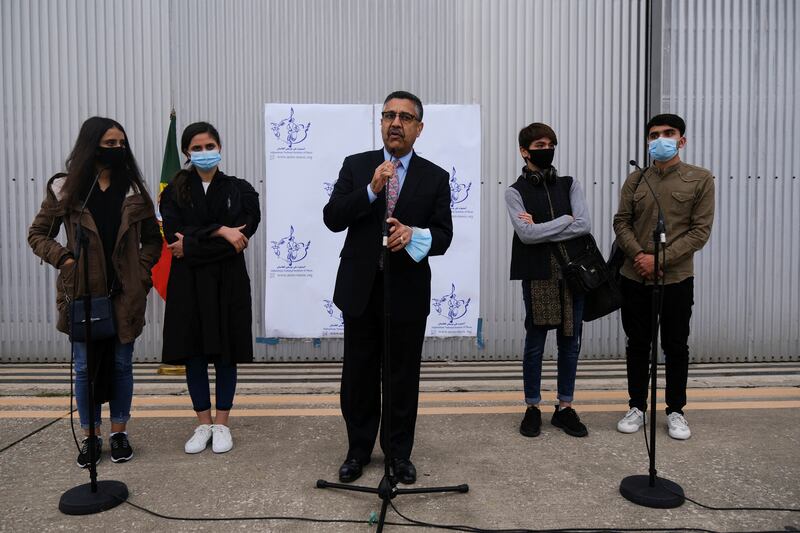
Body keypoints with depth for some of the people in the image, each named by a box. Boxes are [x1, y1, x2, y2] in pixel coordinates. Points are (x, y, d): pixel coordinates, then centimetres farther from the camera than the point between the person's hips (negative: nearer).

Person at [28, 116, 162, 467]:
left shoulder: (133, 189, 5)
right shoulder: (65, 189, 0)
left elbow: (152, 238, 10)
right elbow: (37, 234, 7)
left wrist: (141, 270, -3)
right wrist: (63, 258, -9)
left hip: (125, 294, 1)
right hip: (83, 294, -1)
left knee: (121, 365, 10)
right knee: (85, 367, 8)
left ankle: (119, 432, 25)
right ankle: (90, 436, 24)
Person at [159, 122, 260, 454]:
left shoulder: (240, 190, 2)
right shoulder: (174, 193, 5)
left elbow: (240, 239, -11)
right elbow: (174, 236, -10)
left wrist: (191, 244, -12)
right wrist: (218, 232, -18)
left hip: (228, 282, -1)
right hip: (188, 284, 1)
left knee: (226, 354, 6)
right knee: (194, 354, 8)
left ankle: (222, 424, 20)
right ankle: (203, 424, 23)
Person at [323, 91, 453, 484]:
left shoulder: (435, 177, 2)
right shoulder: (355, 166, 3)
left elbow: (443, 236, -2)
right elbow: (332, 219, -7)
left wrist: (414, 235, -23)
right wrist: (371, 190, -20)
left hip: (408, 291, 0)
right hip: (360, 288, 1)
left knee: (404, 376, 11)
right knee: (359, 375, 12)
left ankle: (399, 451, 30)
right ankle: (359, 448, 31)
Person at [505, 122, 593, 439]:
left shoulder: (570, 185, 10)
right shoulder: (515, 191, 1)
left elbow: (584, 226, -5)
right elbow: (526, 234, -13)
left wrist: (540, 228, -9)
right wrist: (565, 220, -6)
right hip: (538, 275, -3)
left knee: (571, 343, 9)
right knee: (535, 343, 6)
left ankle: (565, 407, 24)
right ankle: (532, 408, 20)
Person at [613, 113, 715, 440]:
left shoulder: (700, 179, -1)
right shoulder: (635, 181, 7)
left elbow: (700, 230, -7)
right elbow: (621, 223, 3)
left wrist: (660, 259, -16)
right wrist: (639, 256, -13)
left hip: (677, 278, -2)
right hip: (634, 278, 2)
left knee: (676, 348, 8)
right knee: (637, 345, 10)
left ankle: (675, 411, 23)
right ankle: (637, 407, 23)